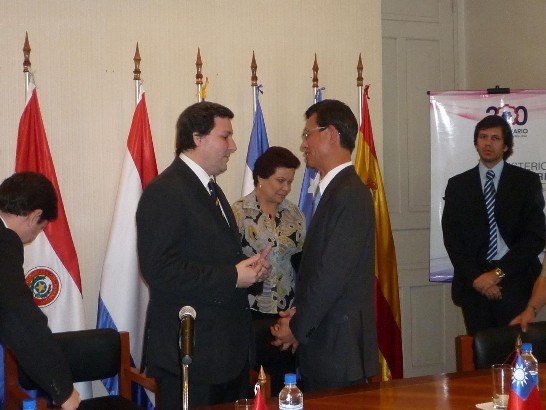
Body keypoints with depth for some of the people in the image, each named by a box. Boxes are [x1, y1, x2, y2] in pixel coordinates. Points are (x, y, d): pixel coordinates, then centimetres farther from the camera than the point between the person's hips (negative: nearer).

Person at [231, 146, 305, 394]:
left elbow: (301, 261, 12)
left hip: (287, 313, 4)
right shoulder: (239, 213, -5)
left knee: (284, 388, 9)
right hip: (249, 315, -4)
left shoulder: (295, 215, 9)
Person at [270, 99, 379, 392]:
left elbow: (333, 273, -20)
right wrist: (298, 314, 2)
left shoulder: (349, 194, -16)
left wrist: (298, 327, -11)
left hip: (337, 347, -9)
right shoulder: (334, 190, 13)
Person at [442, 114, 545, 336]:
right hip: (473, 284, 2)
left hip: (515, 282, -1)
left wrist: (498, 273, -10)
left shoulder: (527, 181, 4)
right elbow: (451, 237, 4)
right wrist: (476, 277, -8)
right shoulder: (458, 184, 10)